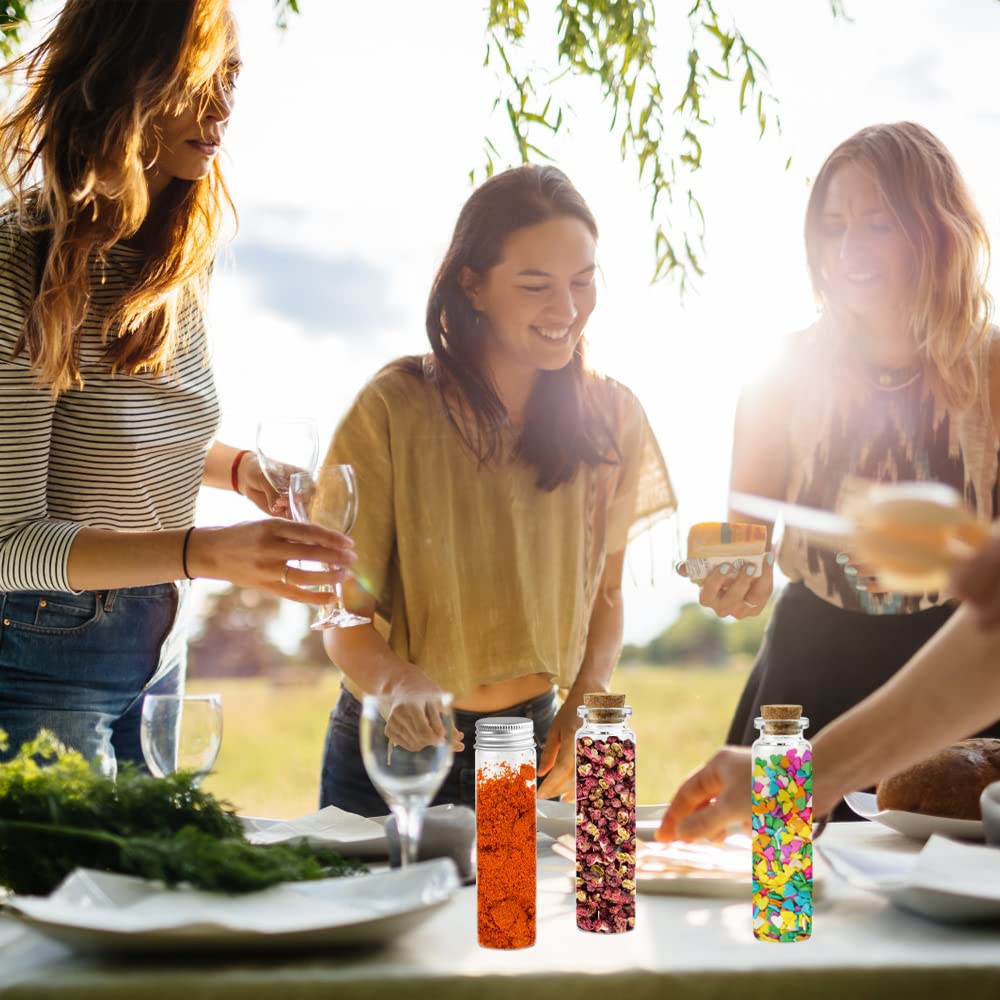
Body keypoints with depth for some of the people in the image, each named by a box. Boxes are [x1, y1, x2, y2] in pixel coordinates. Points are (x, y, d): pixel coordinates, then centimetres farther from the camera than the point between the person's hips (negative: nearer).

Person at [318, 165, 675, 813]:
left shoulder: (612, 418, -2)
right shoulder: (395, 408, -15)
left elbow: (605, 593, 8)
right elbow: (345, 609, -13)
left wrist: (587, 701, -9)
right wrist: (389, 677, -34)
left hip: (530, 741, 3)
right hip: (392, 747, -3)